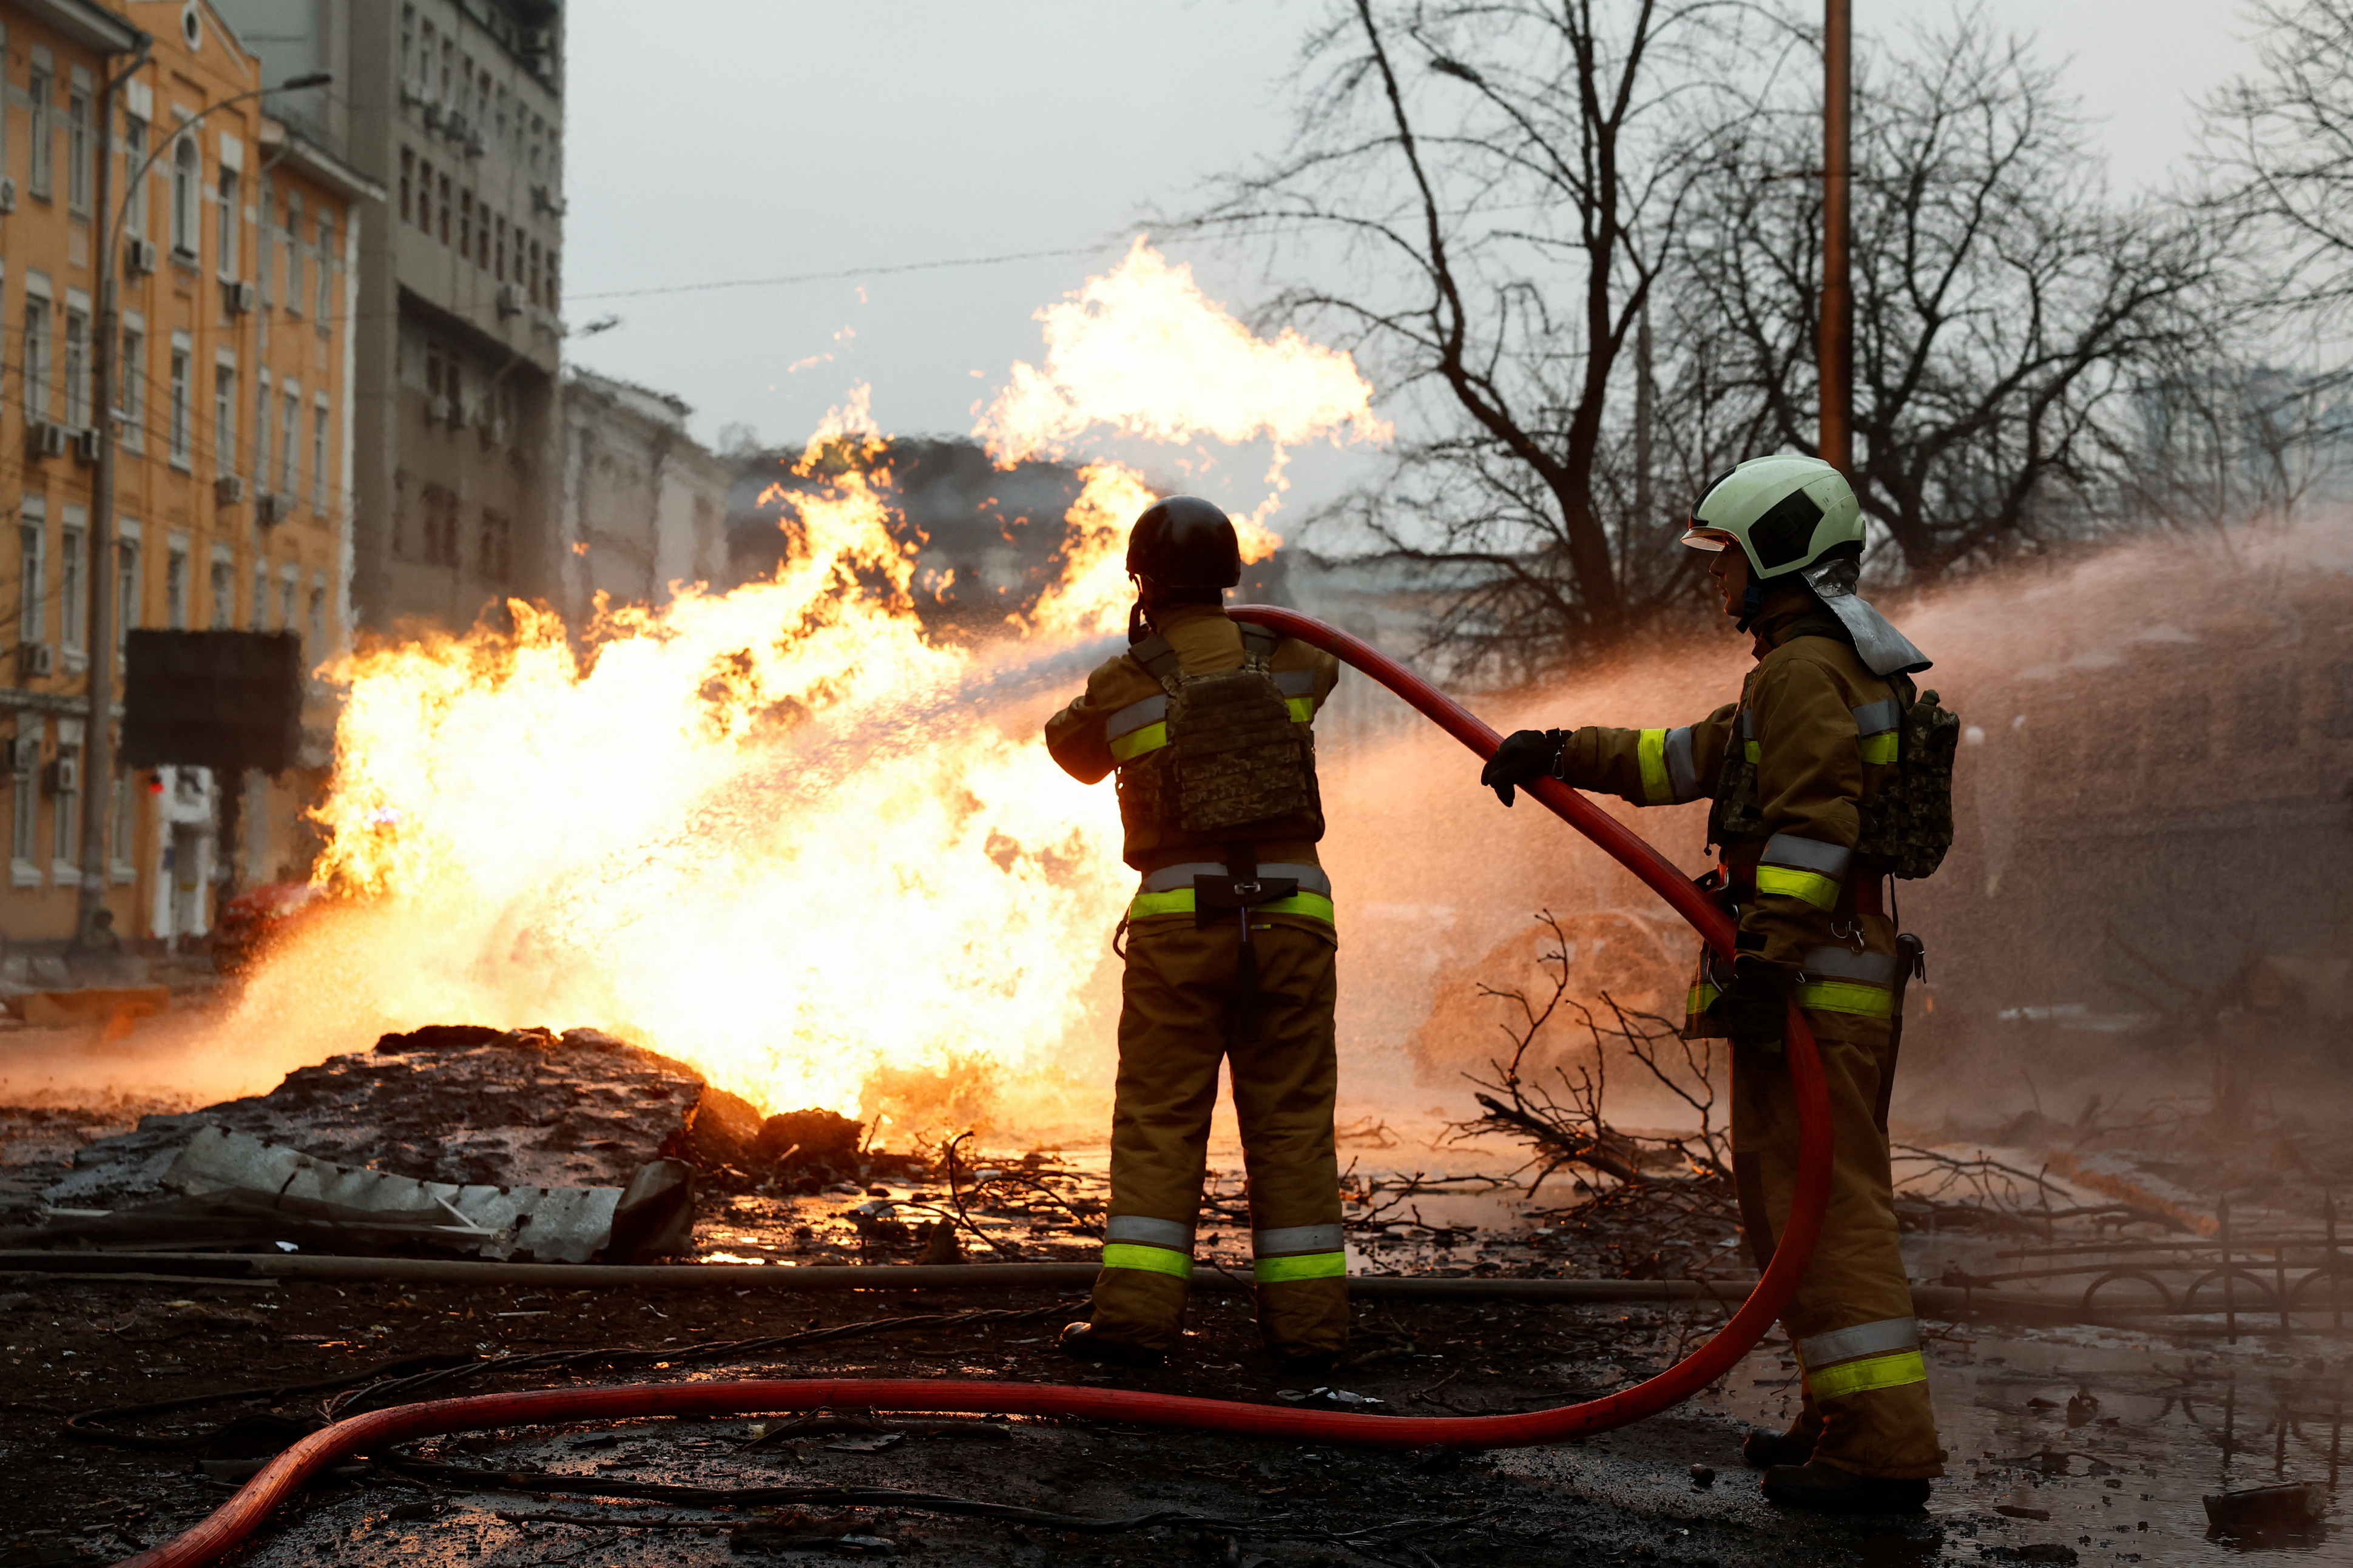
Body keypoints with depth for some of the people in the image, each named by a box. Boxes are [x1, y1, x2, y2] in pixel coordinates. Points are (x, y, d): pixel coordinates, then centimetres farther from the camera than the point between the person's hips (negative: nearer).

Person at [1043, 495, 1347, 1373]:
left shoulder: (1121, 687, -1)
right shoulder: (1289, 666, 5)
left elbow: (1073, 749, 20)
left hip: (1180, 916, -2)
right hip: (1291, 913, 2)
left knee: (1159, 1118, 4)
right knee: (1291, 1119, 6)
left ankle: (1136, 1313, -3)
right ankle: (1306, 1322, 6)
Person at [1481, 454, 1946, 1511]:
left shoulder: (1805, 670, -11)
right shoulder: (1836, 668, 22)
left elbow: (1811, 823, -22)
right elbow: (1698, 755, 27)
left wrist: (1767, 958, -27)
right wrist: (1567, 755, 22)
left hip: (1813, 976, -11)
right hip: (1854, 967, 11)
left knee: (1815, 1204, -11)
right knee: (1828, 1201, 16)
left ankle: (1882, 1448, -11)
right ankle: (1851, 1420, 21)